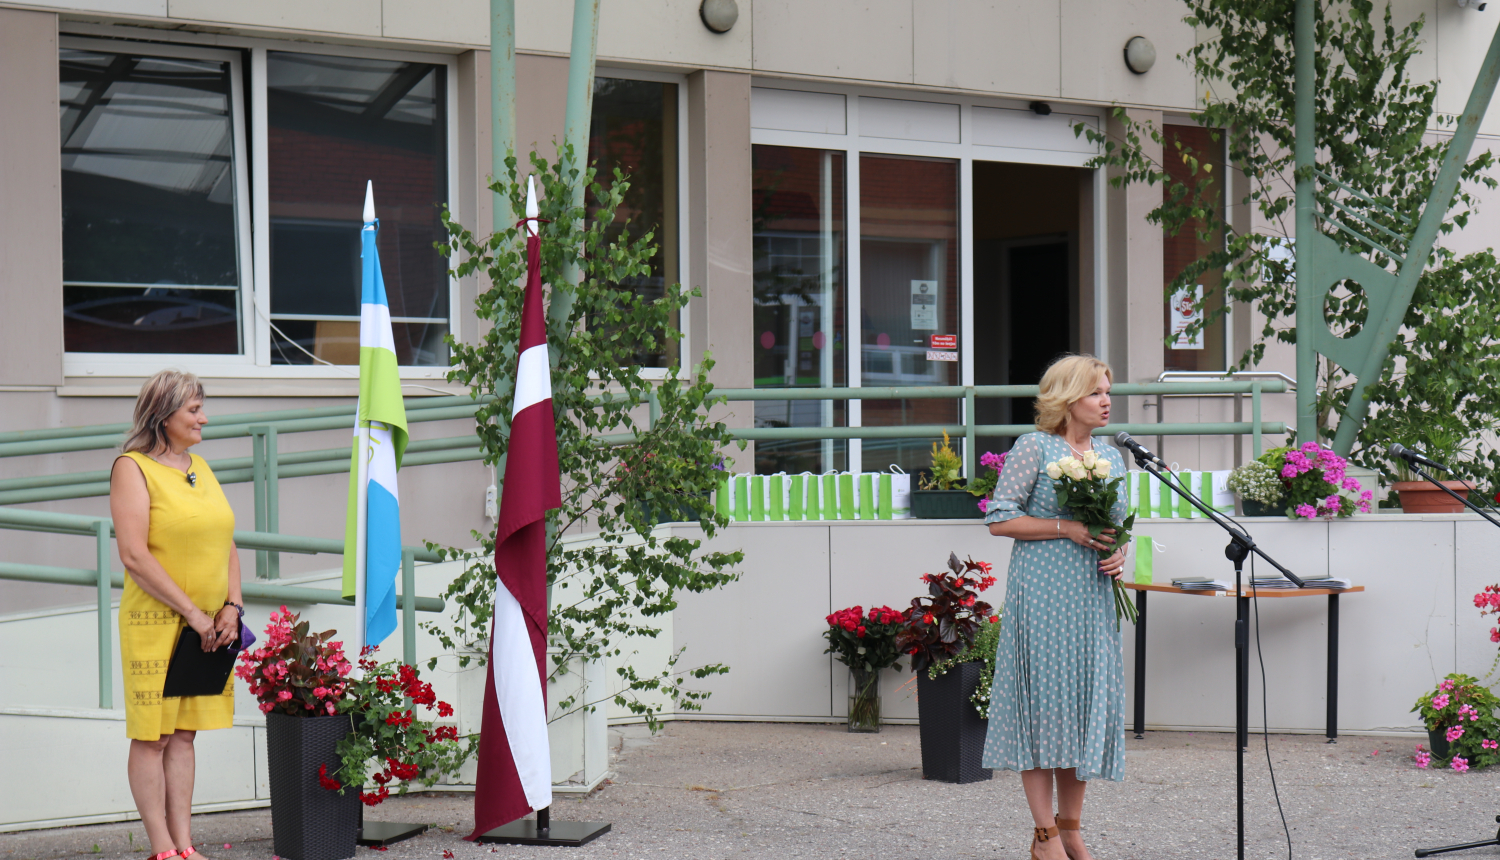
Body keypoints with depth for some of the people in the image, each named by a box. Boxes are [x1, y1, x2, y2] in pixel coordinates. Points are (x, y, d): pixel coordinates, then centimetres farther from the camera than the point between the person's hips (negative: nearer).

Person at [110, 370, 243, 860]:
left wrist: (231, 606, 0)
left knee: (184, 735, 10)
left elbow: (226, 544, 16)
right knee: (151, 736, 0)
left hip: (210, 625, 7)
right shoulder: (132, 468, -7)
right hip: (154, 622, -7)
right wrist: (192, 612, -16)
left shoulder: (199, 467, 14)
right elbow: (134, 555, -16)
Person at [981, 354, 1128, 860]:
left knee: (1088, 701, 5)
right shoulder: (1034, 448, -5)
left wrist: (1118, 553, 3)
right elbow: (999, 519, -8)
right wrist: (1066, 528, -15)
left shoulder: (1111, 456, 15)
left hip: (1092, 600, 6)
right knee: (1042, 701, -5)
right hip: (1042, 596, -6)